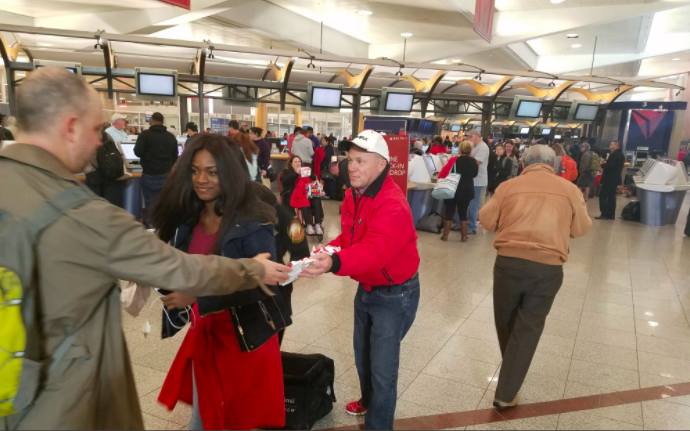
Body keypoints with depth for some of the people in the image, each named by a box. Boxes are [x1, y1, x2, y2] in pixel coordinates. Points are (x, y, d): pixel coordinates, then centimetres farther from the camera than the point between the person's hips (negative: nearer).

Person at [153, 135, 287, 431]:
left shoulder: (252, 223, -19)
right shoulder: (187, 218, 1)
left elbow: (261, 284, -22)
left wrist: (196, 297, -27)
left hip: (245, 336, -5)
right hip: (203, 333, 5)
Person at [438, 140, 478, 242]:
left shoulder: (454, 160, -13)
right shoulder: (474, 162, -3)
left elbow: (443, 173, -10)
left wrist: (442, 181, 6)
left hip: (453, 190, -2)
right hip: (467, 191, 3)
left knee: (449, 213, 6)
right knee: (463, 214, 10)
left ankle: (445, 235, 9)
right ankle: (464, 236, 12)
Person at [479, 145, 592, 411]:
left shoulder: (509, 186, 4)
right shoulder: (569, 189, 6)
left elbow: (486, 221, 8)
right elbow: (581, 229, 14)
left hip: (510, 260, 0)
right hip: (548, 267, 0)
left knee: (506, 321, 21)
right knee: (528, 327, 10)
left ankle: (510, 374, 44)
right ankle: (506, 394, 13)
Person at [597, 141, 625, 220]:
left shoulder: (614, 154, -17)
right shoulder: (621, 154, 15)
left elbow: (610, 166, -25)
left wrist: (602, 164, -8)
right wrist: (605, 163, 9)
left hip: (610, 178, -10)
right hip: (615, 178, 10)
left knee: (603, 195, -6)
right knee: (611, 196, 12)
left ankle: (604, 214, -8)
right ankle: (611, 214, 13)